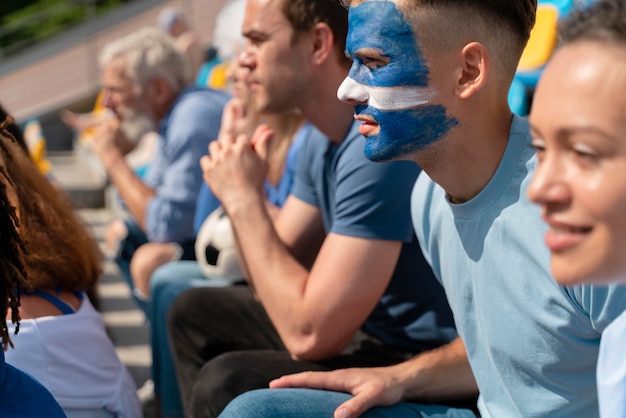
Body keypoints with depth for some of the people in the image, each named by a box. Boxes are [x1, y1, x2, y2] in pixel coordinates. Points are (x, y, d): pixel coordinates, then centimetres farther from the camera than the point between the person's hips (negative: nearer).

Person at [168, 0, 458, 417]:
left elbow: (308, 334, -27)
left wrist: (244, 198, -18)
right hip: (368, 332, 10)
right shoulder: (324, 139, 6)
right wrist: (241, 196, -6)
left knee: (227, 383, -26)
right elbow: (274, 284, 10)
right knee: (195, 313, 18)